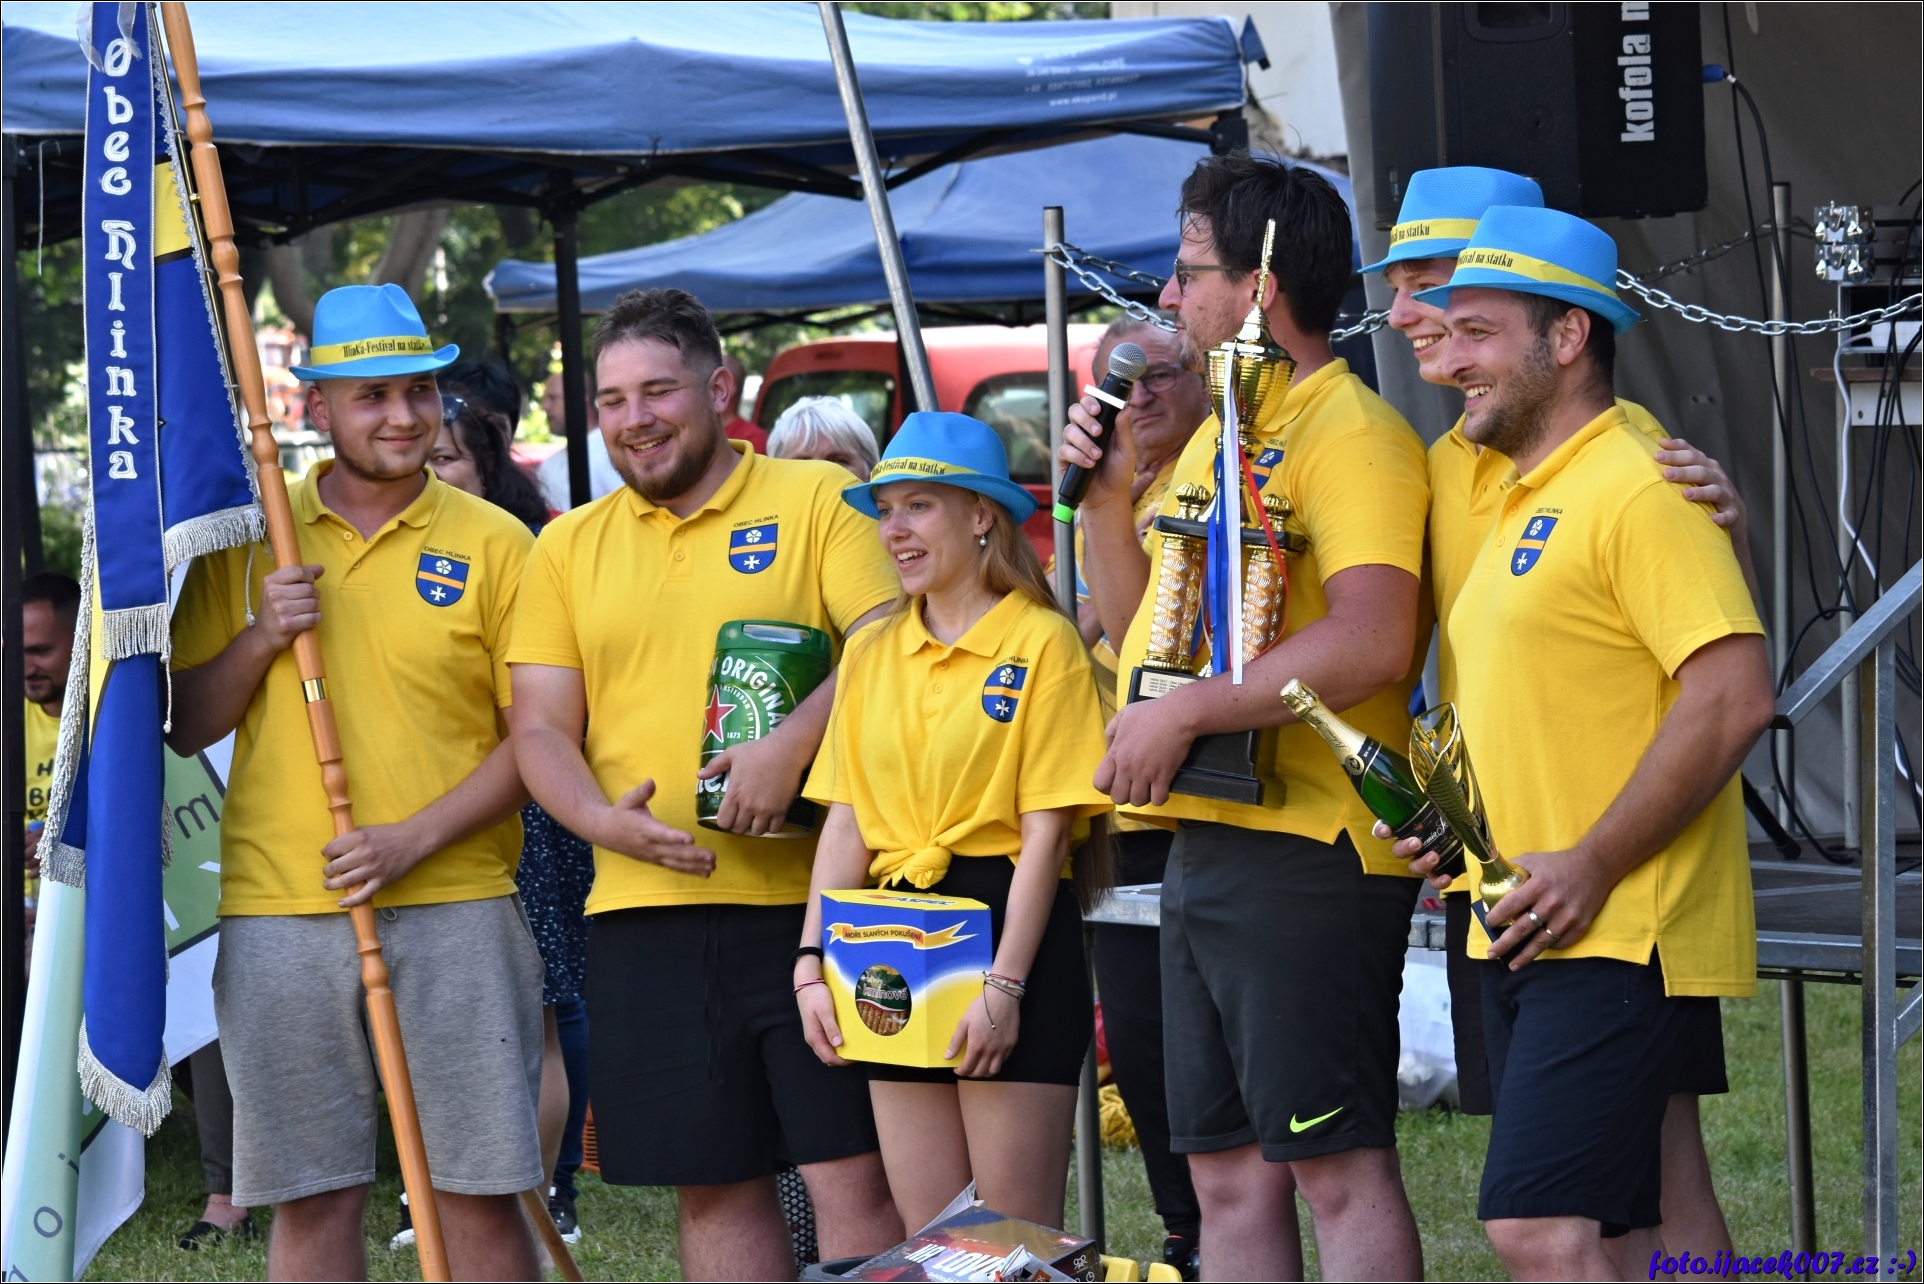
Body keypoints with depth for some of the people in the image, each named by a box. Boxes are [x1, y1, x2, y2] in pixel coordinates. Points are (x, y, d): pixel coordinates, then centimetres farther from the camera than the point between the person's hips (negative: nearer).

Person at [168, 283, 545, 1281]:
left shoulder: (492, 544, 3)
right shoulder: (251, 538, 9)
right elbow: (185, 728, 11)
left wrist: (416, 838, -11)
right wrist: (258, 639, -7)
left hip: (454, 908, -1)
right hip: (282, 912, 2)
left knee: (479, 1192, -2)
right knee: (310, 1199, 2)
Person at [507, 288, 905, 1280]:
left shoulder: (817, 501, 3)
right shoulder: (570, 547, 14)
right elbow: (541, 730, 10)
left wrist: (791, 743, -23)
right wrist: (601, 819, -11)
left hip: (811, 896, -4)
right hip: (646, 912, 4)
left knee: (851, 1171, -5)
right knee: (712, 1184, 8)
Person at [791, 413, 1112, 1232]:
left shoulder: (1041, 643, -5)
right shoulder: (871, 654, 13)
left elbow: (1045, 831, -9)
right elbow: (845, 824, 11)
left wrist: (1004, 986, -15)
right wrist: (812, 964, 0)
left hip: (1008, 930, -6)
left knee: (1015, 1242, -5)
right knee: (929, 1239, 7)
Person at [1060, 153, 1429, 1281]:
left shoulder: (1350, 432, -12)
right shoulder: (1217, 435, 19)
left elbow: (1370, 644, -24)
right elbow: (1141, 624, 27)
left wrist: (1182, 715, -22)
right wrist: (1107, 492, 11)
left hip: (1306, 848, -10)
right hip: (1207, 847, 10)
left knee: (1338, 1169, -9)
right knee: (1229, 1176, 10)